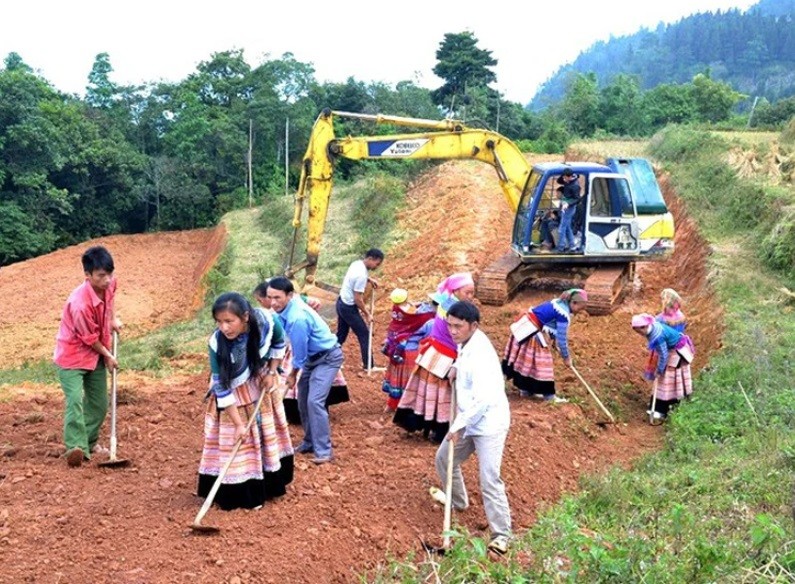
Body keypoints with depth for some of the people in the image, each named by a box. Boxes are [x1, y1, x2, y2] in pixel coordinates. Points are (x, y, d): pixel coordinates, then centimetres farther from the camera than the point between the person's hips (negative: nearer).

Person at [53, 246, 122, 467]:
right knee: (75, 400, -21)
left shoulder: (109, 284, -13)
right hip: (72, 355, -7)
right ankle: (76, 447, -22)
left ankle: (90, 442, 29)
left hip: (96, 354, 8)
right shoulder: (80, 303, -33)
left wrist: (113, 319, 11)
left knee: (99, 402, 13)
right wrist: (108, 356, -7)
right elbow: (90, 338, -19)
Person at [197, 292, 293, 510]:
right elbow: (221, 387, -25)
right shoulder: (217, 343, -34)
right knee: (236, 440, -1)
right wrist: (238, 423, -21)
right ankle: (241, 494, 15)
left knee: (267, 432, 17)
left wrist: (271, 372, -8)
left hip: (261, 385, 4)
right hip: (234, 394, -4)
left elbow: (279, 343, -3)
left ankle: (269, 483, 37)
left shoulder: (265, 320, -28)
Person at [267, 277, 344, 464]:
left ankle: (324, 451, -13)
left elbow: (299, 351, -22)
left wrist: (293, 375, -5)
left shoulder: (297, 318, -34)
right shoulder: (287, 308, -7)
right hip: (312, 357, 9)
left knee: (314, 401, -18)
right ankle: (309, 443, 23)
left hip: (327, 358, -9)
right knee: (303, 400, 11)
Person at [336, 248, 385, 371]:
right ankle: (368, 365, 10)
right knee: (364, 335, 3)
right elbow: (358, 299, -24)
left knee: (341, 334, 19)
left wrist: (369, 279, 10)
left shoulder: (357, 263, 0)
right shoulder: (361, 275, -28)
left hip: (341, 303, 9)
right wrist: (367, 314, -14)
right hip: (349, 307, -9)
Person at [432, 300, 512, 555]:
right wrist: (457, 367, 5)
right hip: (468, 420, 10)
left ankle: (502, 534, -1)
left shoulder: (480, 354, -27)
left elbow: (483, 400, -32)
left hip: (488, 423, -10)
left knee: (489, 480, -13)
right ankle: (457, 501, 45)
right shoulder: (466, 342, 2)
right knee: (444, 458, 22)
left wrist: (459, 425, -25)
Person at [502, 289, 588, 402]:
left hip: (525, 327, 10)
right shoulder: (563, 314, -20)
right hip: (532, 332, -10)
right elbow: (561, 338, -15)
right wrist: (566, 357, -2)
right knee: (540, 361, -2)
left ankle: (525, 389, 27)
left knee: (527, 360, 17)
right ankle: (548, 394, 5)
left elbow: (560, 333, 18)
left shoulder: (560, 303, 8)